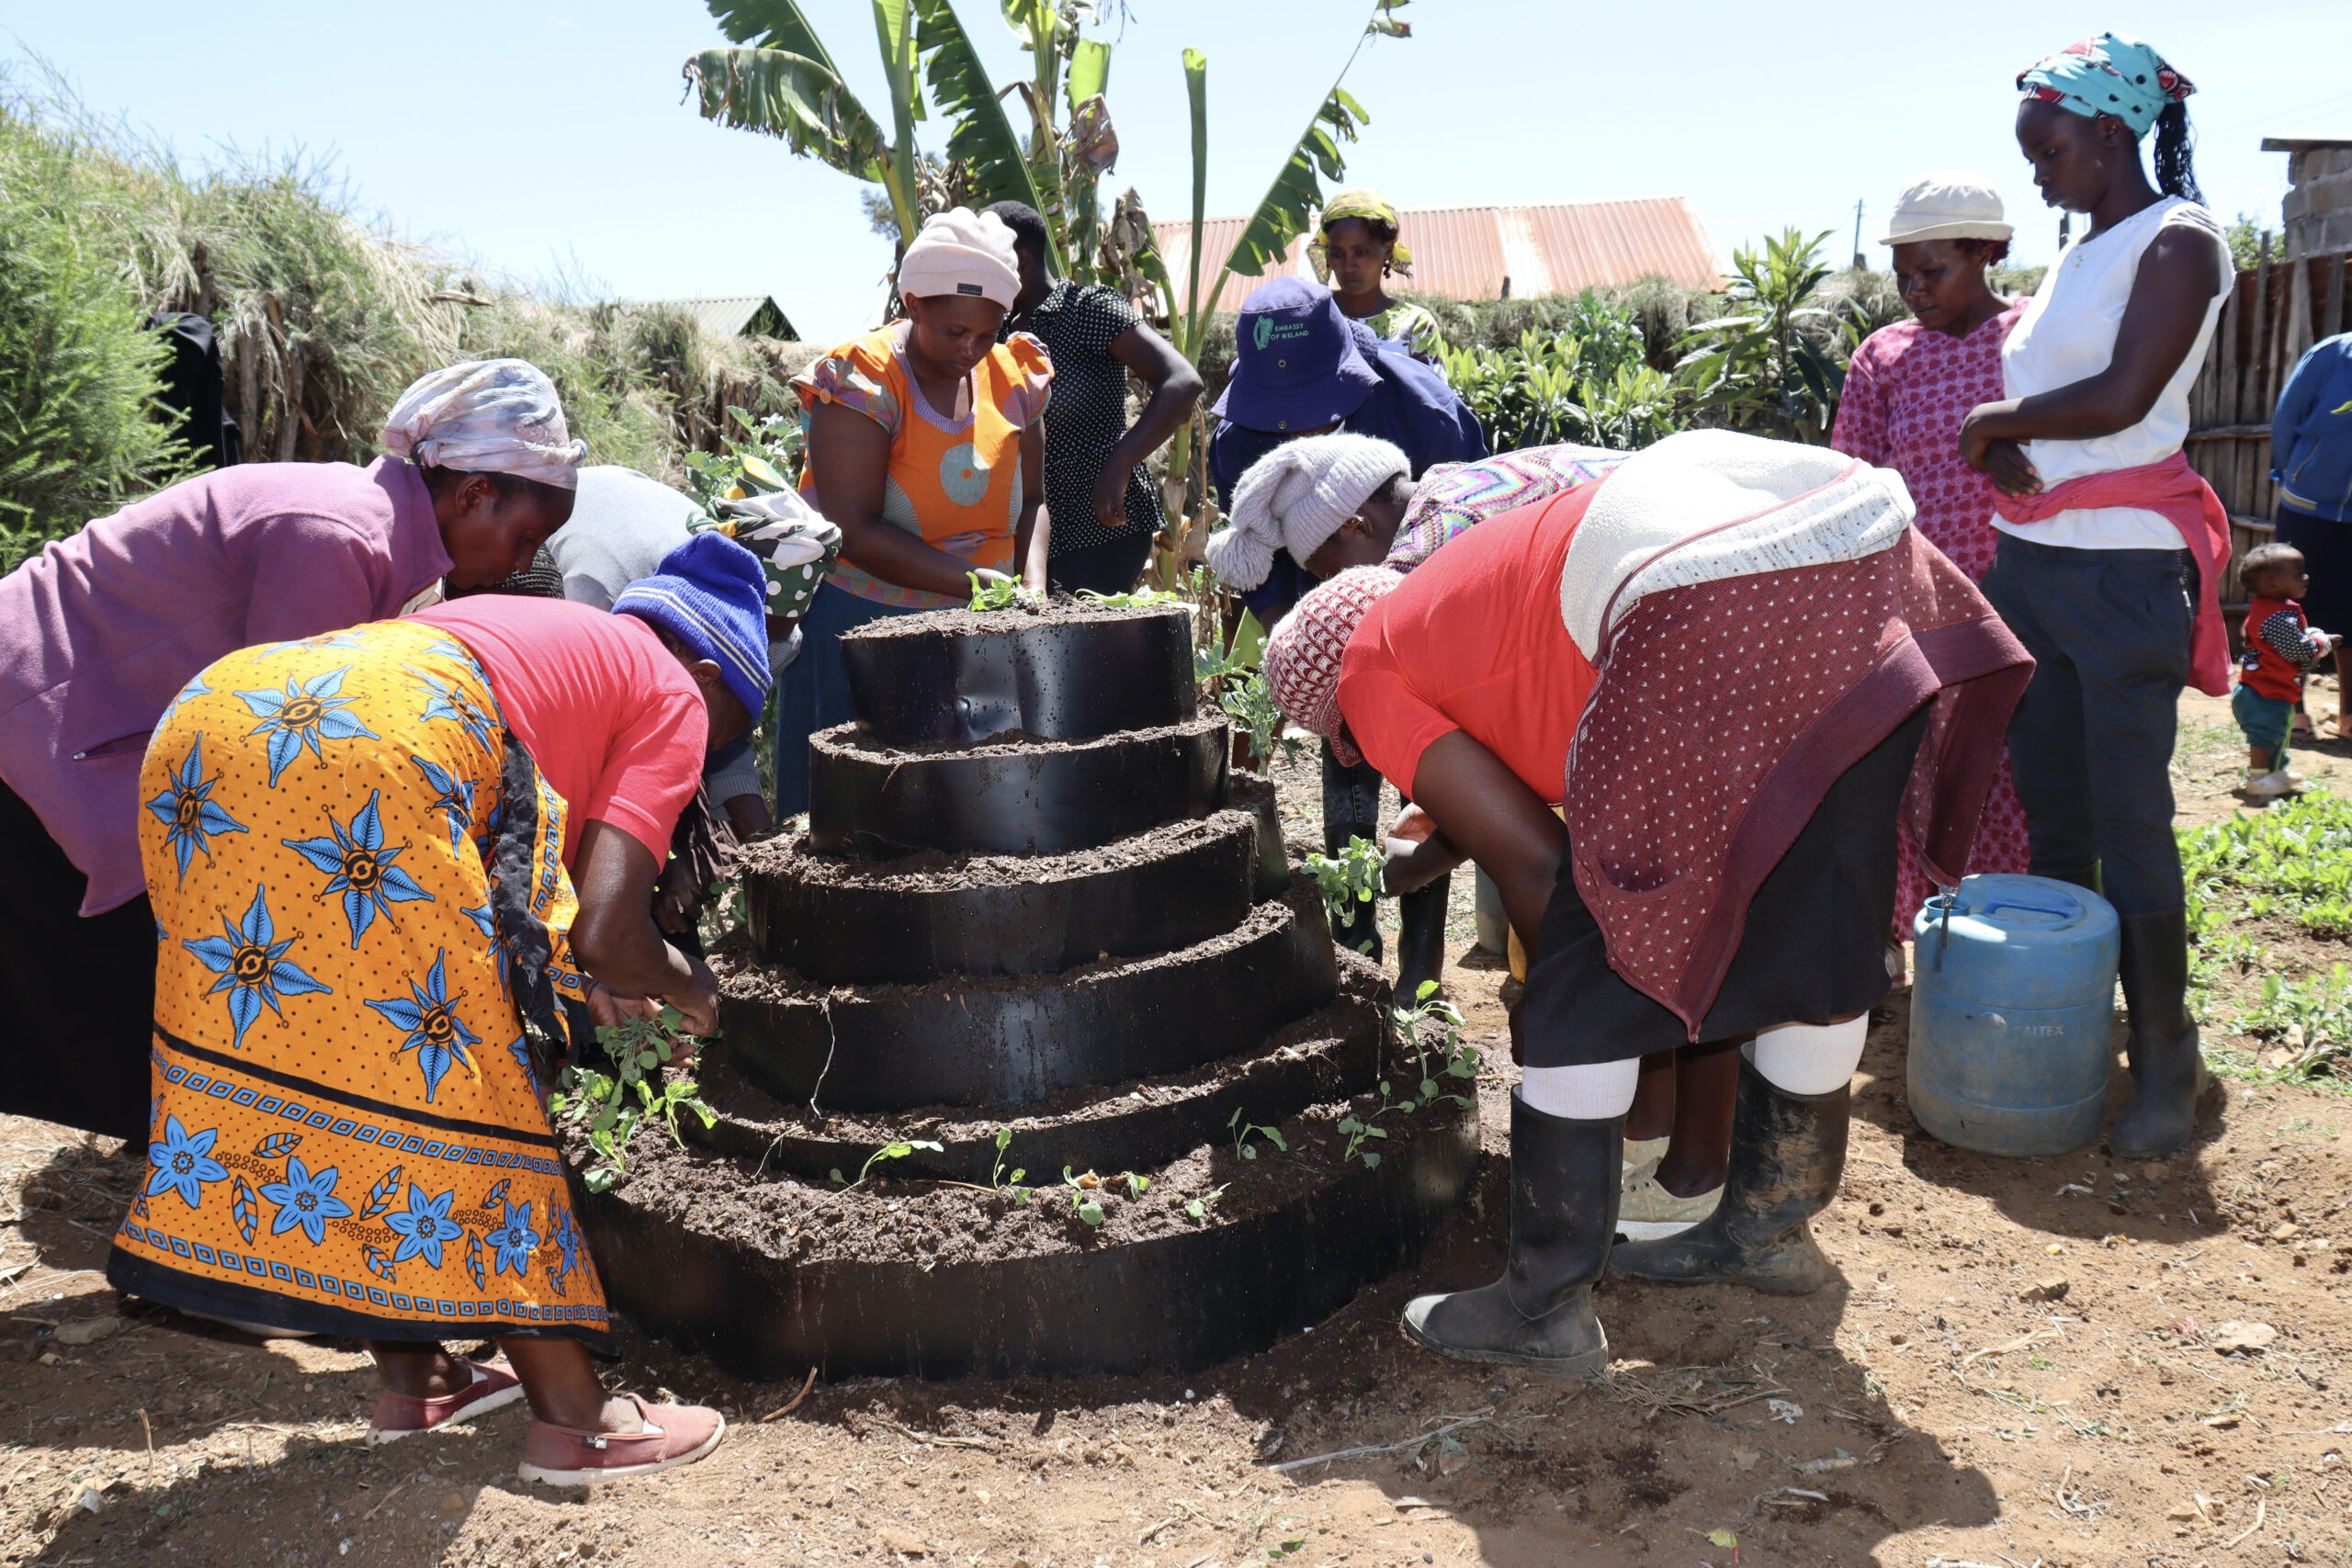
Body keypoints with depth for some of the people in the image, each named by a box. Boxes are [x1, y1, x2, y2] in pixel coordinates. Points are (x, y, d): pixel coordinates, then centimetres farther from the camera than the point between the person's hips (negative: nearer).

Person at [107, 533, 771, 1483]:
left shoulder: (520, 630, 37)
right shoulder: (673, 693, 16)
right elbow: (606, 932, 1)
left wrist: (566, 976, 45)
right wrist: (682, 987, 23)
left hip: (202, 729, 8)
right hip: (366, 754, -8)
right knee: (458, 1074, 3)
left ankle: (408, 1381, 31)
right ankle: (572, 1417, 14)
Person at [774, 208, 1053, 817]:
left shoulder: (1011, 376, 4)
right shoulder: (861, 382, -13)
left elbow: (1031, 500, 12)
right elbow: (854, 532, -19)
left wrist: (1033, 582, -8)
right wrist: (975, 583, -23)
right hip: (862, 627, -5)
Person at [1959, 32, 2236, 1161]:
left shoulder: (2178, 241, -8)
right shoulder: (2077, 255, 17)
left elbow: (2122, 397, -20)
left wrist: (1998, 417, -6)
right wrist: (2000, 446, -5)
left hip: (2122, 571, -8)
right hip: (2030, 563, 8)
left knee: (2129, 822, -4)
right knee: (2051, 814, 11)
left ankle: (2165, 1058, 7)